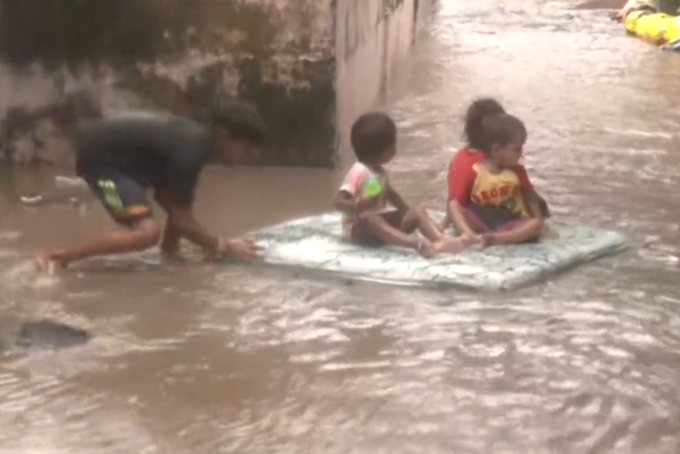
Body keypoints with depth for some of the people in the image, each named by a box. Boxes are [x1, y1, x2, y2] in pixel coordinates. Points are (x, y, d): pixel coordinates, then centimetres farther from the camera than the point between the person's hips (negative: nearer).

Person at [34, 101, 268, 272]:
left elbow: (163, 196, 15)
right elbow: (180, 220, -22)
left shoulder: (198, 136, 5)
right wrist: (223, 247, -12)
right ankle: (55, 256, -16)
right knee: (147, 232, -22)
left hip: (116, 149, 11)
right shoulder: (191, 149, -24)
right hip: (98, 155, -11)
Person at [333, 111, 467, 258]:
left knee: (418, 211, -9)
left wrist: (407, 212, 12)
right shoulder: (359, 172, -19)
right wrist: (359, 206, -42)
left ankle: (442, 241, -37)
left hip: (381, 219, 9)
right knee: (371, 219, -42)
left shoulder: (379, 171, 9)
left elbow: (389, 193, 25)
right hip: (358, 228, -9)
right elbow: (337, 202, -24)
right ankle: (418, 244, -61)